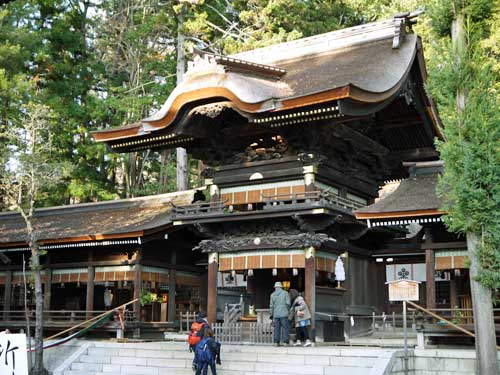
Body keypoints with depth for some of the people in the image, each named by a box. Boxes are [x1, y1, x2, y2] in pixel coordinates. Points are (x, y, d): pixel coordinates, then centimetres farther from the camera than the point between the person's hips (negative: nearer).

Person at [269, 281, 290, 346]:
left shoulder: (272, 295, 6)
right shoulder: (285, 293, 1)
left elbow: (271, 306, 5)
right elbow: (288, 303, -5)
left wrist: (271, 314, 14)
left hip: (276, 314, 2)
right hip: (284, 314, -2)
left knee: (276, 328, 6)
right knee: (285, 327, 1)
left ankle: (276, 342, 3)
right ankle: (285, 342, -3)